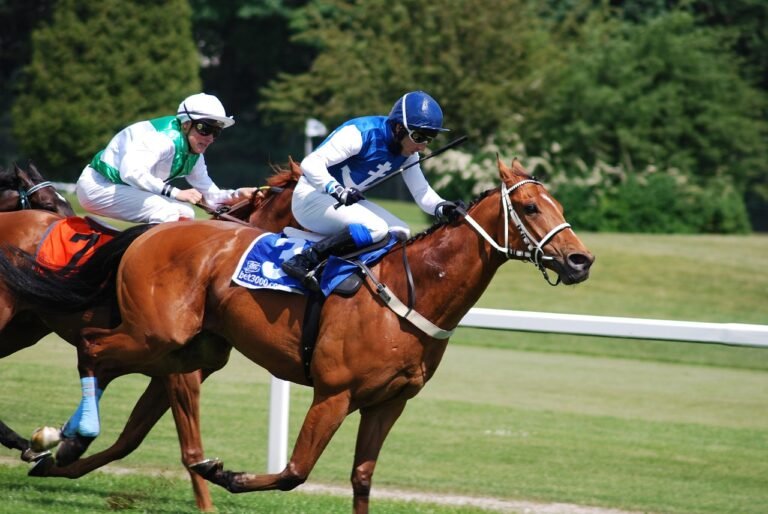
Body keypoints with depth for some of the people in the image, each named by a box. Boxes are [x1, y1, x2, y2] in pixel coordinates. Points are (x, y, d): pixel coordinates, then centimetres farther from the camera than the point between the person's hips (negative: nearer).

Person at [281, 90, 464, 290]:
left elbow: (422, 192, 1)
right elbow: (310, 164, -28)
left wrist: (441, 208, -19)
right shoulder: (361, 133, -25)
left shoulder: (408, 152, 0)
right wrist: (338, 191, -39)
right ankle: (304, 262, -30)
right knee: (376, 228, -29)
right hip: (311, 196, -9)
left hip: (349, 198, 9)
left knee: (401, 233, 1)